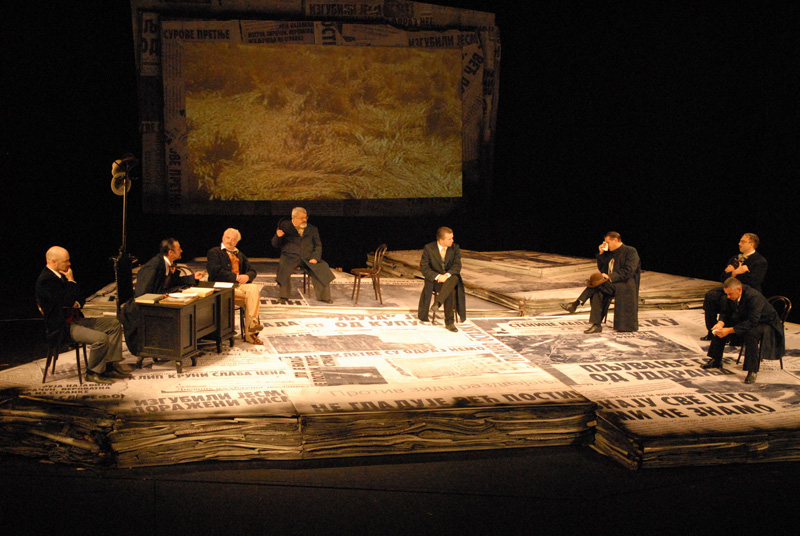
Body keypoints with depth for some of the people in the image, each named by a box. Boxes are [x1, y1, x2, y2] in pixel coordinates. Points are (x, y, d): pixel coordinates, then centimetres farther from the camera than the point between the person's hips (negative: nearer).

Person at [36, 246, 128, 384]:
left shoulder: (60, 276, 13)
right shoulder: (46, 280, -18)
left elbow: (78, 299, 21)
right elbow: (68, 301, -26)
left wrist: (77, 303, -3)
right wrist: (71, 280, -14)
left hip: (76, 319, 10)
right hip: (62, 327, -10)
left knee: (114, 325, 4)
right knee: (100, 338, -27)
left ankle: (110, 366, 3)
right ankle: (93, 373, -7)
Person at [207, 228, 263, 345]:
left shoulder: (240, 255, 28)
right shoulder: (214, 252, 8)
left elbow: (252, 270, 19)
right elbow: (216, 272, -8)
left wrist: (247, 276, -6)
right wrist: (236, 277, -13)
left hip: (239, 285, 5)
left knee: (254, 288, -30)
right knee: (251, 297, -29)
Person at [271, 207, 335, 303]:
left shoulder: (312, 229, 17)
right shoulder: (285, 226, 9)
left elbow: (318, 245, 13)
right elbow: (275, 245, 10)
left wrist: (315, 258, -6)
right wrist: (278, 236, -13)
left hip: (308, 258, 2)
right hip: (290, 256, -2)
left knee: (322, 267, -23)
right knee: (283, 267, -35)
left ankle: (323, 296, -11)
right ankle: (284, 296, -20)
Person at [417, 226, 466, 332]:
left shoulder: (455, 248, 3)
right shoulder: (428, 248, -5)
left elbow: (457, 266, -5)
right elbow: (424, 268, -7)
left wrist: (447, 275, -26)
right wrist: (437, 276, -23)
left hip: (450, 277, 3)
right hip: (434, 279, -3)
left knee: (454, 278, -37)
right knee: (451, 291, -33)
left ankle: (437, 304, -42)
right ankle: (449, 322, -31)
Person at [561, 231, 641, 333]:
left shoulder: (631, 252, -3)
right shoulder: (610, 253, 21)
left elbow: (628, 271, -14)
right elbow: (602, 269, 19)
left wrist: (610, 277, -21)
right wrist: (601, 254, 8)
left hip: (626, 285, -7)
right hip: (612, 284, 7)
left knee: (598, 284, -27)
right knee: (597, 293, -24)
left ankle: (575, 304, -22)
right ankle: (596, 324, -28)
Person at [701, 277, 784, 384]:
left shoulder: (754, 297, -35)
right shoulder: (731, 296, -11)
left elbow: (752, 322, -39)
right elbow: (726, 312, 0)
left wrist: (730, 330, -43)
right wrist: (720, 323, -24)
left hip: (765, 323, -8)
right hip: (745, 321, 8)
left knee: (751, 334, -39)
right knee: (719, 328, -5)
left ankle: (752, 371, -28)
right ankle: (716, 361, 10)